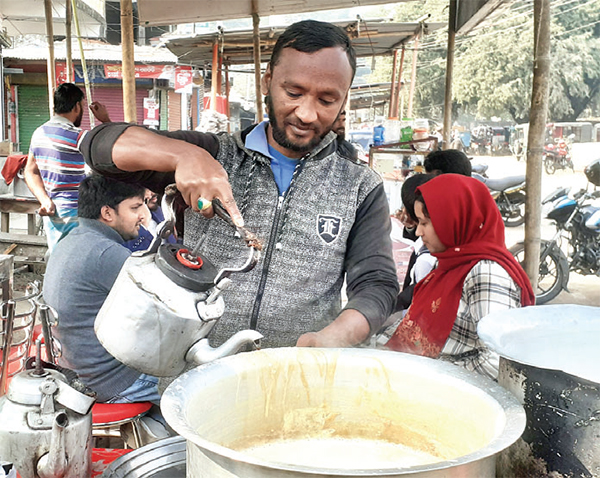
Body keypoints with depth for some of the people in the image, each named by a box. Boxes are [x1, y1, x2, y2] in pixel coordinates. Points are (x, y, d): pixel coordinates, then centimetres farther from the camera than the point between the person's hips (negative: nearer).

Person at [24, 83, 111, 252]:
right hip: (73, 213, -8)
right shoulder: (76, 136, -16)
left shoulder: (39, 133, 9)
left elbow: (31, 171, 12)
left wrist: (44, 200, 1)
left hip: (51, 213, 8)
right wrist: (106, 120, 2)